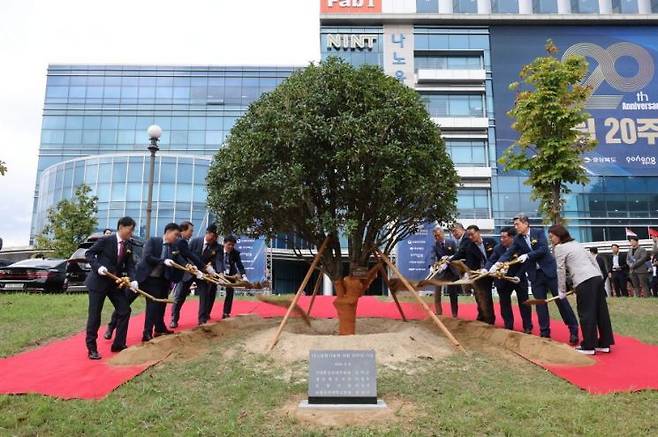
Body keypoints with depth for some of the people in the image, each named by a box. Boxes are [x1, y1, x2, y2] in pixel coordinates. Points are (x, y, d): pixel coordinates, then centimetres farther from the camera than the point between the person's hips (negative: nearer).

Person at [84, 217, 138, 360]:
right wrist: (98, 267, -22)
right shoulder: (105, 240, -11)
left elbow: (130, 265, 2)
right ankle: (91, 348, 12)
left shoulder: (128, 246, 5)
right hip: (98, 281, -6)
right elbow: (89, 254, -7)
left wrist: (133, 279, -15)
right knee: (94, 315, 0)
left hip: (116, 282, 6)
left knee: (125, 310, 3)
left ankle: (119, 344, 15)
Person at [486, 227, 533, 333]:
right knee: (504, 304, 7)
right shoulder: (498, 248, -7)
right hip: (504, 280, 2)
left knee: (523, 303, 7)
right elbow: (491, 261, -13)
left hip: (519, 279, -2)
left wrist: (518, 276, -24)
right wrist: (486, 269, -33)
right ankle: (508, 327, 20)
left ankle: (527, 327, 19)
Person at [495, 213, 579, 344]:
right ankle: (545, 332, 14)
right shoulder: (517, 239, 4)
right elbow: (508, 253, -4)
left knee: (561, 299, 1)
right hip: (535, 275, 4)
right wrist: (498, 263, -20)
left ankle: (573, 329, 14)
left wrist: (527, 255, -24)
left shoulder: (539, 232, -6)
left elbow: (543, 249, -17)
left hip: (549, 270, -3)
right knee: (540, 304, 6)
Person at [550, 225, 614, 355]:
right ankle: (604, 344, 16)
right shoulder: (576, 243, 23)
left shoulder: (560, 248, -1)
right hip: (597, 277, 8)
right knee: (601, 311, 10)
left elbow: (561, 270, -3)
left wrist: (562, 291, 3)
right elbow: (592, 260, 22)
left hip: (584, 282, -8)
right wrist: (600, 277, 24)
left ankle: (588, 346, 3)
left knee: (586, 314, -2)